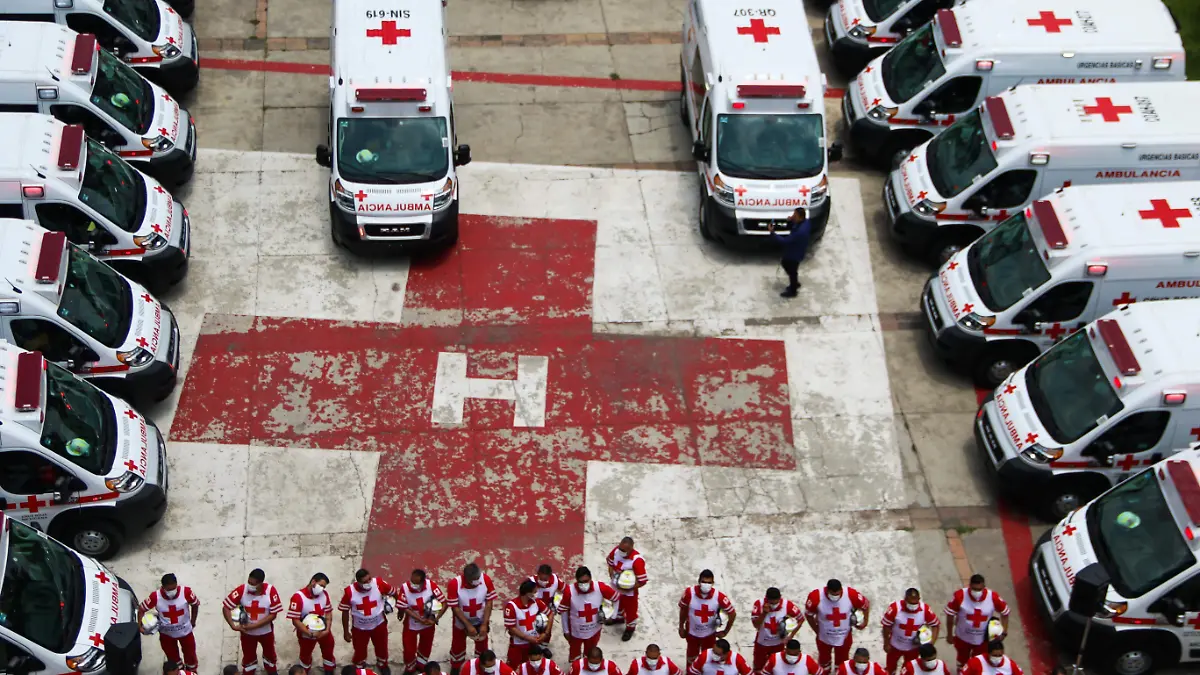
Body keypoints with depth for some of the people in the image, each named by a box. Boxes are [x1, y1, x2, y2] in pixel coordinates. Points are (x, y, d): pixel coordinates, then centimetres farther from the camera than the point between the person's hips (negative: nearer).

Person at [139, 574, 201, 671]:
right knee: (172, 656, 23)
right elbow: (141, 609, -13)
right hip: (166, 633, 0)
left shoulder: (186, 592, -30)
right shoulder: (155, 596, -29)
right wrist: (140, 625, -27)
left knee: (190, 654, 21)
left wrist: (193, 622, 3)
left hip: (185, 631, 0)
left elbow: (195, 604, -9)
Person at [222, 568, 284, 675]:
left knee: (269, 653, 26)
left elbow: (273, 614, -21)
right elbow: (226, 607, -20)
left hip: (266, 631, 1)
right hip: (247, 632, -1)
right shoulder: (242, 590, -25)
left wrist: (254, 626, -25)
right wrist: (233, 626, -31)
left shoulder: (271, 591, -26)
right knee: (248, 656, 18)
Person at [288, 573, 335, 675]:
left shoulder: (324, 594, -11)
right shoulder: (298, 597, -29)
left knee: (328, 652, 23)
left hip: (323, 632, 4)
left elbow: (328, 613, -2)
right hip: (306, 634, -4)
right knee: (305, 655, 20)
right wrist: (311, 634, -29)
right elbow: (295, 621, -28)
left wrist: (327, 630, -16)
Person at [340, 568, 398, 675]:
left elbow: (393, 593, -8)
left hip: (379, 624, 2)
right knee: (360, 650, 14)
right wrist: (346, 632, -5)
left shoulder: (379, 584, -27)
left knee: (382, 647, 23)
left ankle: (382, 664, 55)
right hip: (359, 627, -1)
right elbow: (345, 612, -13)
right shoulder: (349, 592, -27)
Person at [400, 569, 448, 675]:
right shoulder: (405, 588, -28)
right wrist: (421, 620, -26)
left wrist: (436, 619, -34)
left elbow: (444, 603, -22)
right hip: (411, 625, -1)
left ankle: (421, 666, 53)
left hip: (428, 624, 1)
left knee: (425, 647, 24)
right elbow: (405, 608, -21)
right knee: (409, 649, 10)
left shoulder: (431, 585, -27)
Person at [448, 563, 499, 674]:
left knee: (482, 645, 20)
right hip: (461, 622, -1)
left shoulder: (486, 580, -26)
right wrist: (468, 625, -24)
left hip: (480, 620, 1)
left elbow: (489, 602, -16)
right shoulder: (454, 584, -32)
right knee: (458, 646, 18)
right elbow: (455, 607, -23)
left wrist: (484, 624, -18)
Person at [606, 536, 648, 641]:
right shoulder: (616, 550, -20)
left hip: (629, 591, -6)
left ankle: (630, 627, 45)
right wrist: (612, 574, -12)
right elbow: (610, 561, 2)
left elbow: (642, 581, -30)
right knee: (617, 603, 32)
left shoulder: (637, 560, -37)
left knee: (630, 609, 19)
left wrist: (627, 588, -25)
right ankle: (619, 617, 62)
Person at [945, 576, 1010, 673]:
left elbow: (1004, 612, -5)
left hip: (983, 639, 0)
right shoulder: (960, 596, -28)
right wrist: (949, 634, -3)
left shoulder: (993, 597, -24)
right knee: (962, 661, 25)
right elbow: (950, 614, -12)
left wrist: (1004, 632, -10)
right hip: (963, 638, 0)